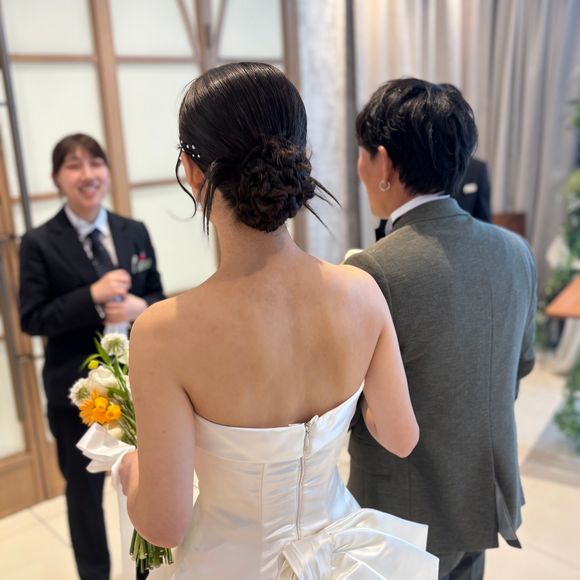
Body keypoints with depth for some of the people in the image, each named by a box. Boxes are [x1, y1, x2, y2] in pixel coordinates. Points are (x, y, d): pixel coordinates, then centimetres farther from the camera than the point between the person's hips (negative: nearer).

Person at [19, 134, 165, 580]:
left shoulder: (135, 232, 1)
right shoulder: (39, 243, -9)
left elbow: (159, 300, 4)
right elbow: (32, 320, -12)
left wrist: (140, 308, -19)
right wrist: (93, 296, -25)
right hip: (77, 389, -3)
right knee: (85, 490, 15)